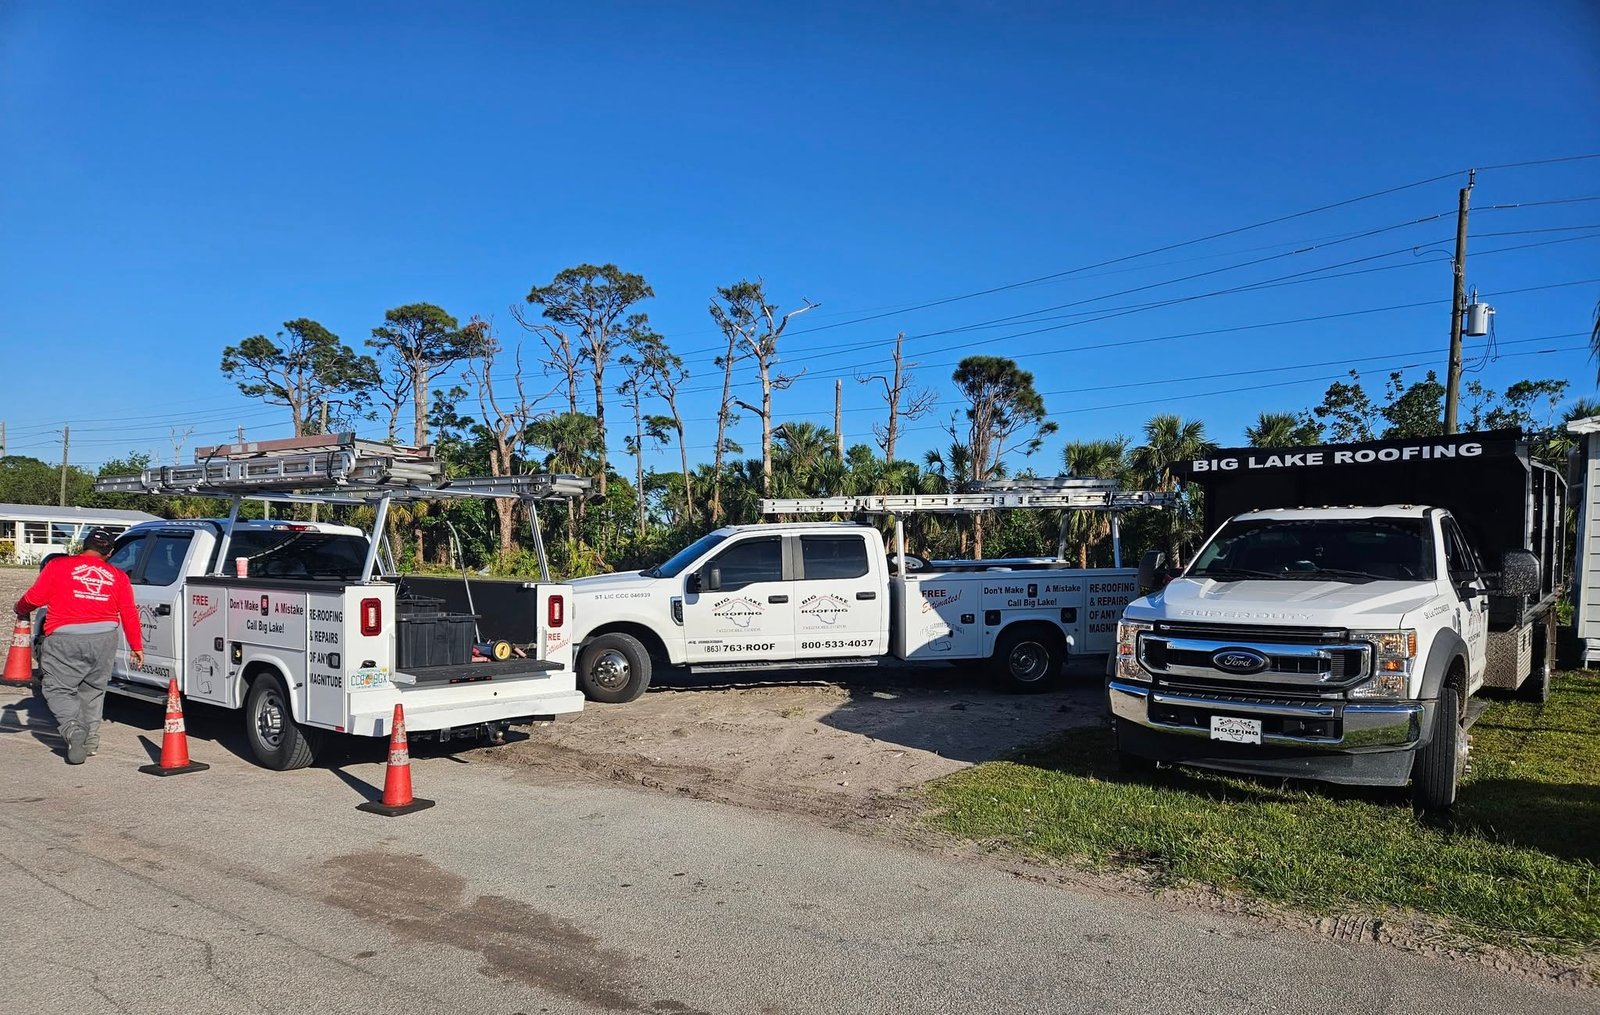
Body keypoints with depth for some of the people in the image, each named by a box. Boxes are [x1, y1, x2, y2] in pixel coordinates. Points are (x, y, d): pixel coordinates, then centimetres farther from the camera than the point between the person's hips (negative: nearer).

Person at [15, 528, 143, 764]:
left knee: (57, 688, 7)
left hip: (65, 638, -3)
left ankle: (72, 728, -17)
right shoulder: (118, 576, 9)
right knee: (93, 690, 19)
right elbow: (129, 614, 7)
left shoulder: (58, 566, 2)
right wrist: (136, 646, 15)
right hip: (104, 639, 3)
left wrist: (21, 611, 24)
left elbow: (34, 597, 0)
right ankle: (90, 740, 21)